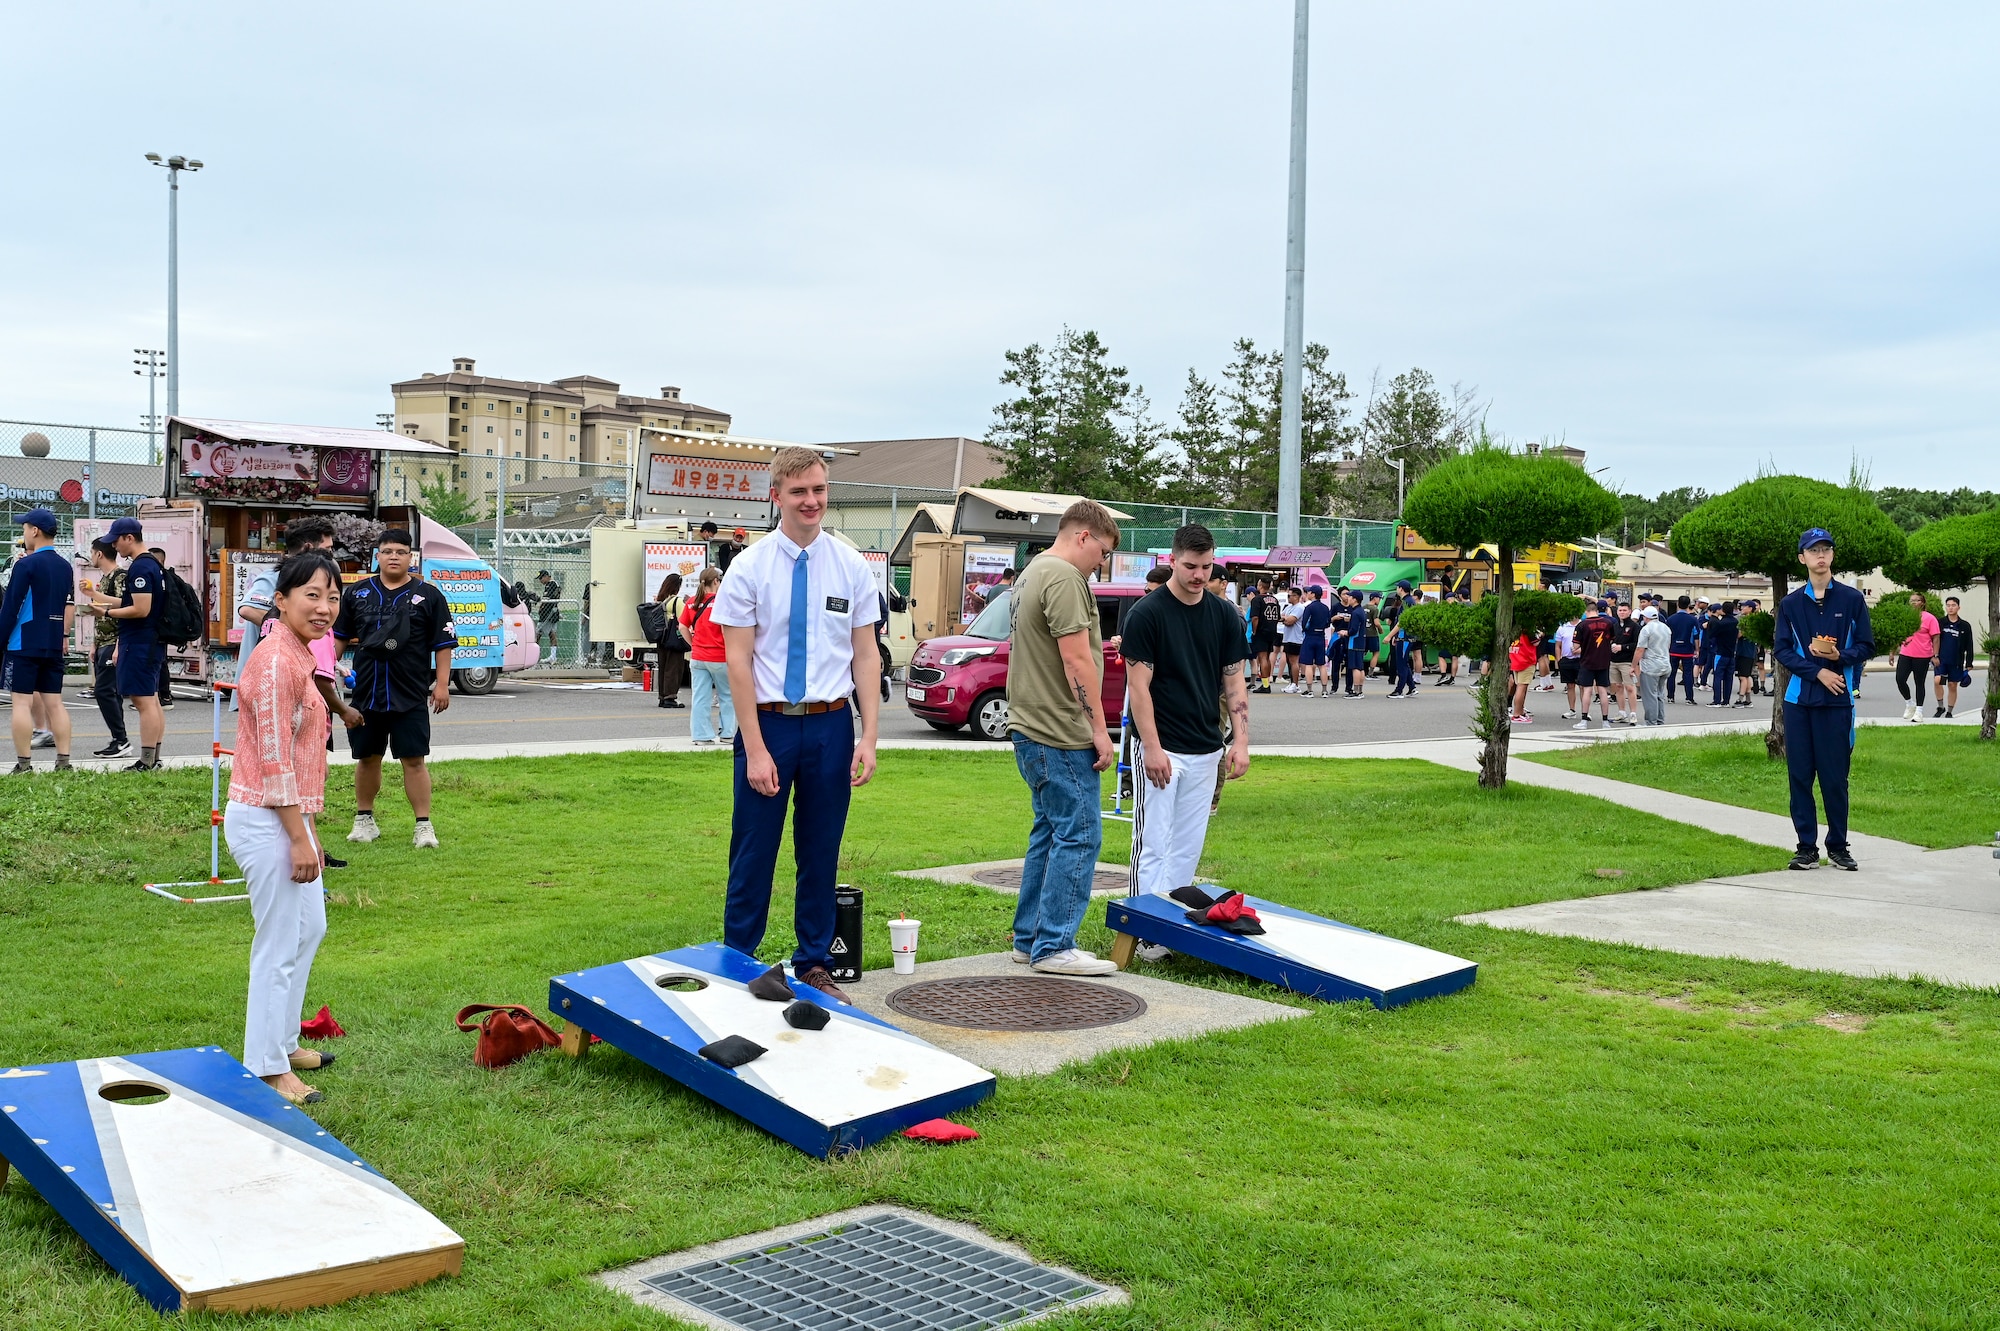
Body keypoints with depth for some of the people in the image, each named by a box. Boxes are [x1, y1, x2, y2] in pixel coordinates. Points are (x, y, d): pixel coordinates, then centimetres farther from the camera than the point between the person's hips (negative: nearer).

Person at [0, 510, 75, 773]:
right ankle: (63, 761, 5)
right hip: (53, 645, 6)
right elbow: (70, 607, 15)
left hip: (24, 645, -6)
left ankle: (24, 764, -3)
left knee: (22, 702, -2)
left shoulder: (26, 565, -10)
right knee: (54, 702, 7)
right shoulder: (65, 567, 10)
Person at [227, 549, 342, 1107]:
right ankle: (267, 1070, 10)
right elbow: (274, 760, -21)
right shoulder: (276, 662, -19)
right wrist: (300, 838, -19)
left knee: (309, 927, 21)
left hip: (287, 816, 11)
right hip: (266, 822, -11)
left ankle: (283, 1042, 35)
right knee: (280, 945, -2)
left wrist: (306, 828, 21)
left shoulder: (296, 657, 12)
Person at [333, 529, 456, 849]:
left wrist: (442, 683, -4)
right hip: (365, 693, 3)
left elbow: (443, 643, 2)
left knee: (413, 760, -4)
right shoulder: (357, 594, 9)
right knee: (367, 758, 12)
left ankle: (423, 825, 1)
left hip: (411, 696, -3)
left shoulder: (428, 595, 2)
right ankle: (364, 819, 26)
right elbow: (339, 636, 16)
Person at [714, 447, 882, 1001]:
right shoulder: (749, 568, -4)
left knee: (821, 855, 11)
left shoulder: (851, 566, 3)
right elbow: (738, 660, -7)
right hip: (769, 722, -2)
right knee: (753, 855, 3)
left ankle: (814, 967, 24)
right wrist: (756, 750, -12)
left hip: (831, 725, 2)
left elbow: (867, 656, 4)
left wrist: (868, 738, -4)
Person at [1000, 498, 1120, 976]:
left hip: (1031, 728, 11)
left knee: (1049, 833, 15)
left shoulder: (1031, 574, 18)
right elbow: (1076, 660, -20)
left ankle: (1029, 939, 20)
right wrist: (1099, 729, -16)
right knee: (1078, 835, -6)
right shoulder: (1064, 578, -15)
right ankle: (1053, 947, -4)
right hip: (1060, 735, -11)